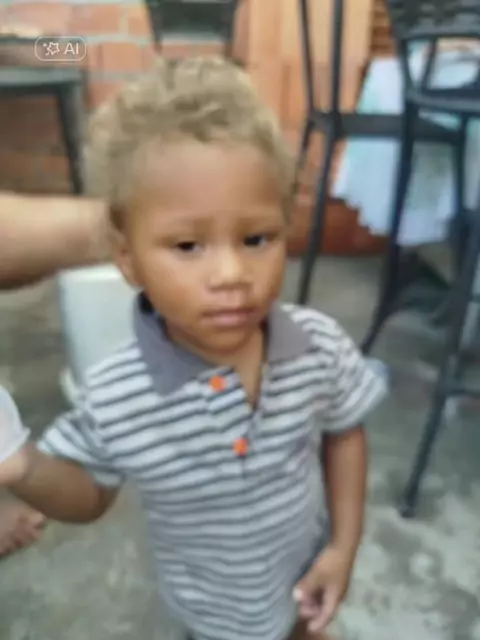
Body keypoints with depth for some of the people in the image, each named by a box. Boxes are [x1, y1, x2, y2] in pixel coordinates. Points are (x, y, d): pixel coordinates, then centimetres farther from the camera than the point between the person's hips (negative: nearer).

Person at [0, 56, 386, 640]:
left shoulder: (321, 346, -28)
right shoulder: (113, 399, -32)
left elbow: (344, 434, -9)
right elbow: (89, 495, -13)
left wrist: (344, 544, -9)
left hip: (304, 565, 2)